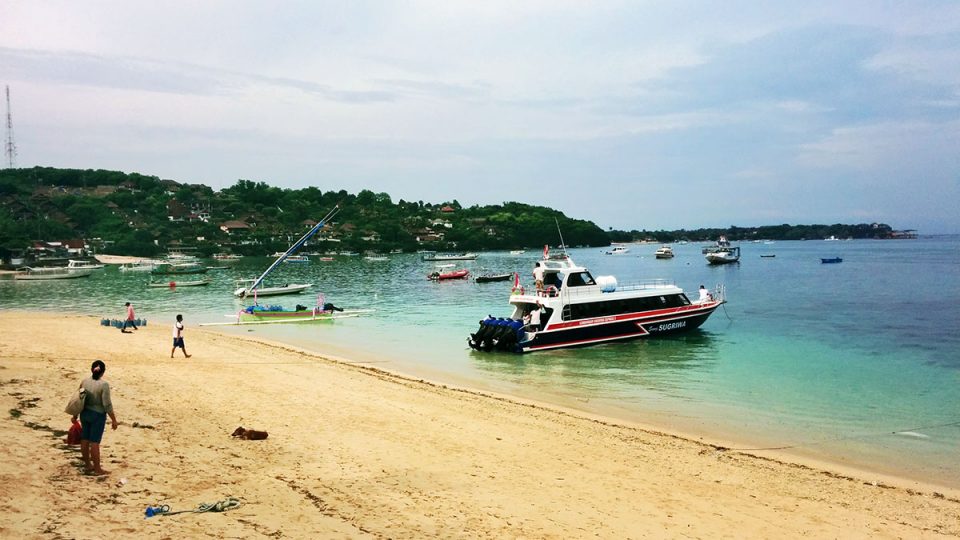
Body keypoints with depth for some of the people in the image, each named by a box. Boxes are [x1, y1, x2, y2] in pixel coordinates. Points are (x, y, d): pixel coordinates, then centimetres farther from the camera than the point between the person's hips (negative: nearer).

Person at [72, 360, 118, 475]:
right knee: (95, 442, -2)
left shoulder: (85, 381, 0)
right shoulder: (104, 385, -18)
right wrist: (113, 420, -10)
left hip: (85, 413, 6)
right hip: (98, 415, -6)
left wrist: (75, 415, 20)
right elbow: (107, 404, -18)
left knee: (85, 439, 14)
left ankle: (87, 465, 27)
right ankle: (97, 469, 6)